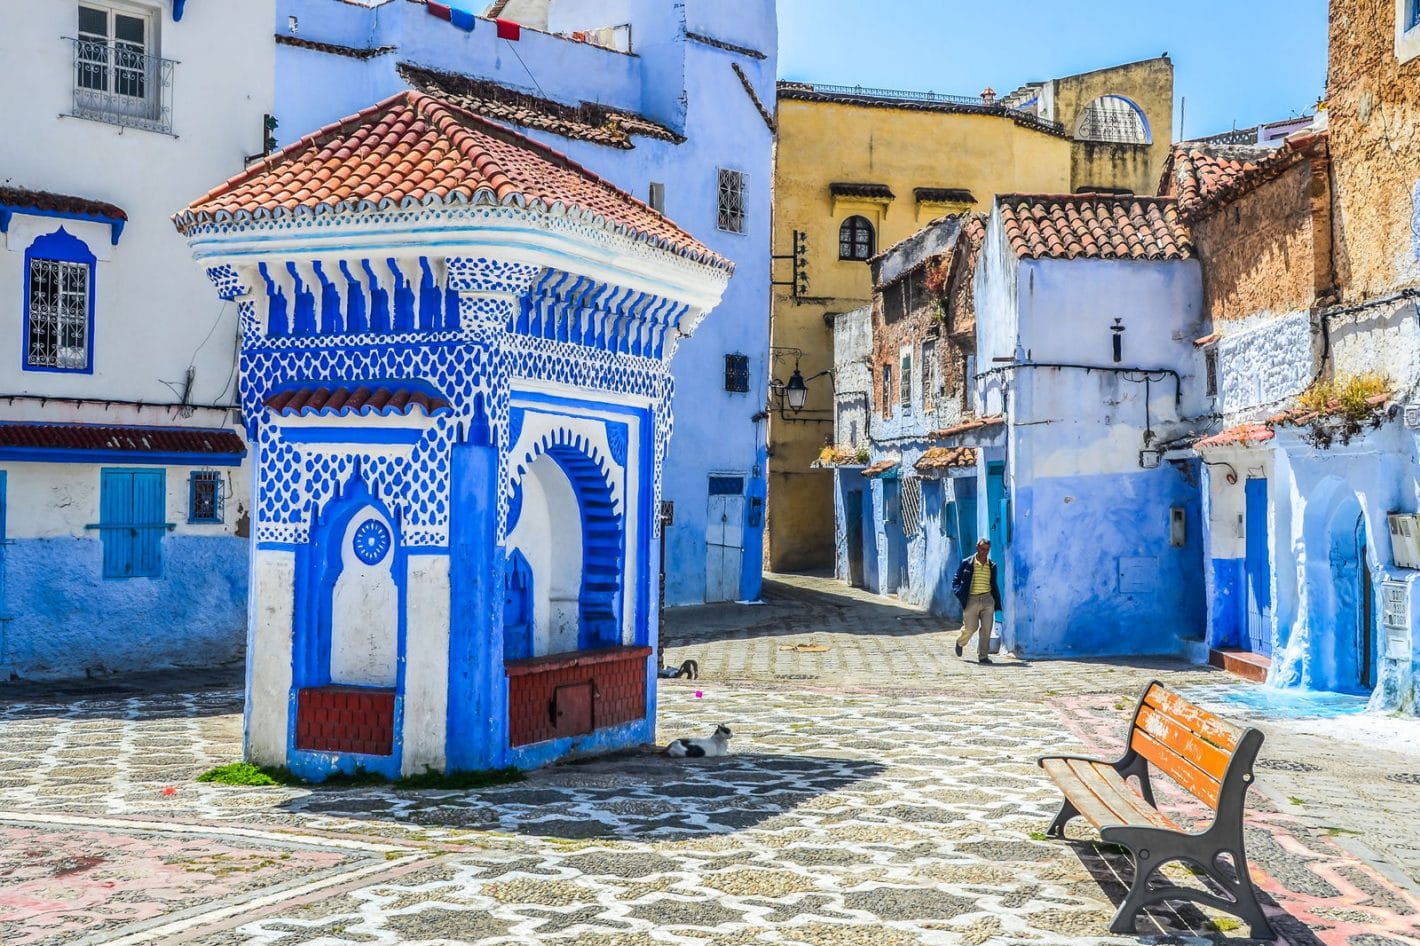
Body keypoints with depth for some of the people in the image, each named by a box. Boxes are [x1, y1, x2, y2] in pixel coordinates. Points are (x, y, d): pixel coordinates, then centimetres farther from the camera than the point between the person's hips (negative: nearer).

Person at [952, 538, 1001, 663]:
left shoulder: (992, 566, 10)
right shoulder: (967, 563, 0)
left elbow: (994, 585, 18)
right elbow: (955, 581, 3)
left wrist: (997, 604, 12)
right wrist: (960, 596, -12)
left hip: (987, 599, 3)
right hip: (971, 600, -3)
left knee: (986, 630, -3)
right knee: (970, 628, -1)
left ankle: (983, 656, 5)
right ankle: (960, 643, 31)